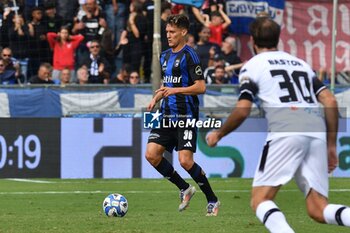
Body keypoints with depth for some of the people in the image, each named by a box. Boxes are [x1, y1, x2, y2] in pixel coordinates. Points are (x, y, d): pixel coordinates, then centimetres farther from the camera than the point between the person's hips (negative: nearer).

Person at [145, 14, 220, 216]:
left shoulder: (189, 55, -11)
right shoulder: (165, 56, 14)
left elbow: (201, 87, -16)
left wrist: (175, 90, -24)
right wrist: (155, 99, 11)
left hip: (186, 116, -8)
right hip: (167, 114, 8)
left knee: (185, 161, -13)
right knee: (151, 154, -4)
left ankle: (212, 200, 5)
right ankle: (185, 189, 13)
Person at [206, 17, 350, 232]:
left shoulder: (252, 66, 13)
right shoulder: (301, 63, 29)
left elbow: (242, 111, 1)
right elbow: (330, 101, 18)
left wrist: (218, 135, 19)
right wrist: (331, 146, 22)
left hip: (286, 131, -5)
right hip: (317, 132, 5)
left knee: (260, 200, -1)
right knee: (318, 210, 4)